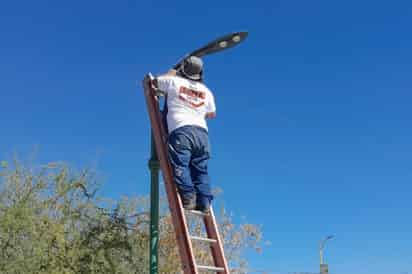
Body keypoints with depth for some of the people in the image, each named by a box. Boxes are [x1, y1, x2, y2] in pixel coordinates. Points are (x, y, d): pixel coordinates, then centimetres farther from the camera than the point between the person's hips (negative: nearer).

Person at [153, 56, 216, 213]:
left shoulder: (174, 81, 8)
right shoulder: (206, 91, 21)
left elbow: (154, 82, 26)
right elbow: (212, 114, 33)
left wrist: (170, 74, 41)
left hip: (181, 130, -5)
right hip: (202, 132, 5)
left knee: (180, 165, -11)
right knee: (200, 170, 5)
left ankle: (188, 197, -23)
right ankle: (204, 202, -3)